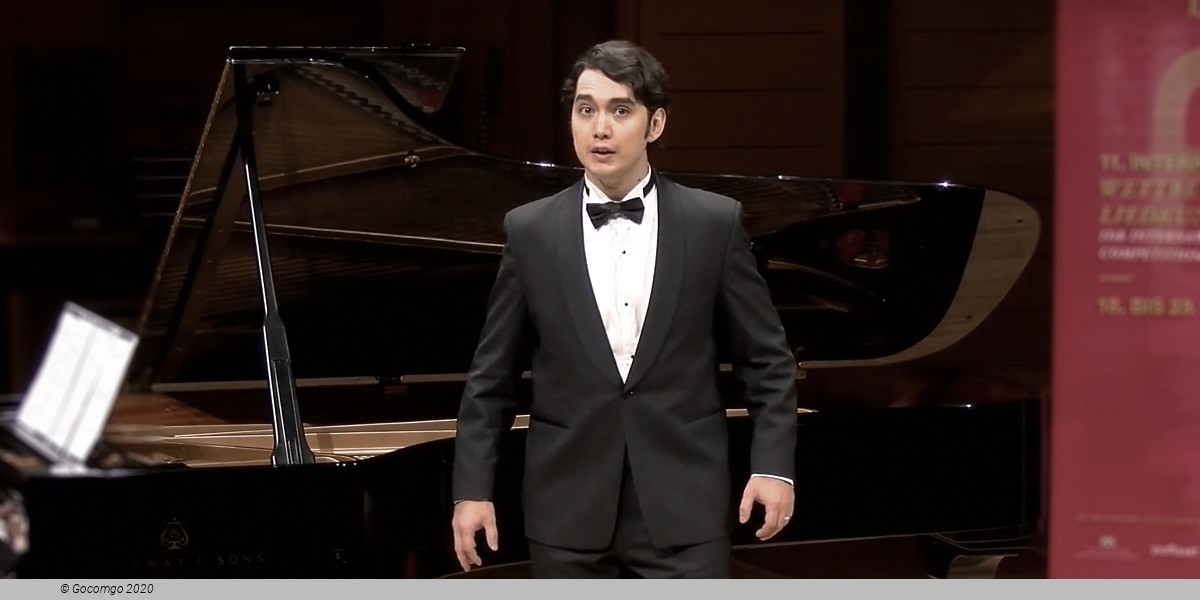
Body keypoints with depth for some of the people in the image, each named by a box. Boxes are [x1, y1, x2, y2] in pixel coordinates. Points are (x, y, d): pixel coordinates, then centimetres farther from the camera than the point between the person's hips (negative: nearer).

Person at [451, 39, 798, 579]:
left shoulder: (715, 223, 1)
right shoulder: (530, 231, 3)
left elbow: (767, 360, 5)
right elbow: (491, 377, 7)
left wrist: (774, 466, -5)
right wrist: (472, 490, 2)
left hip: (682, 508, -1)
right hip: (569, 510, 1)